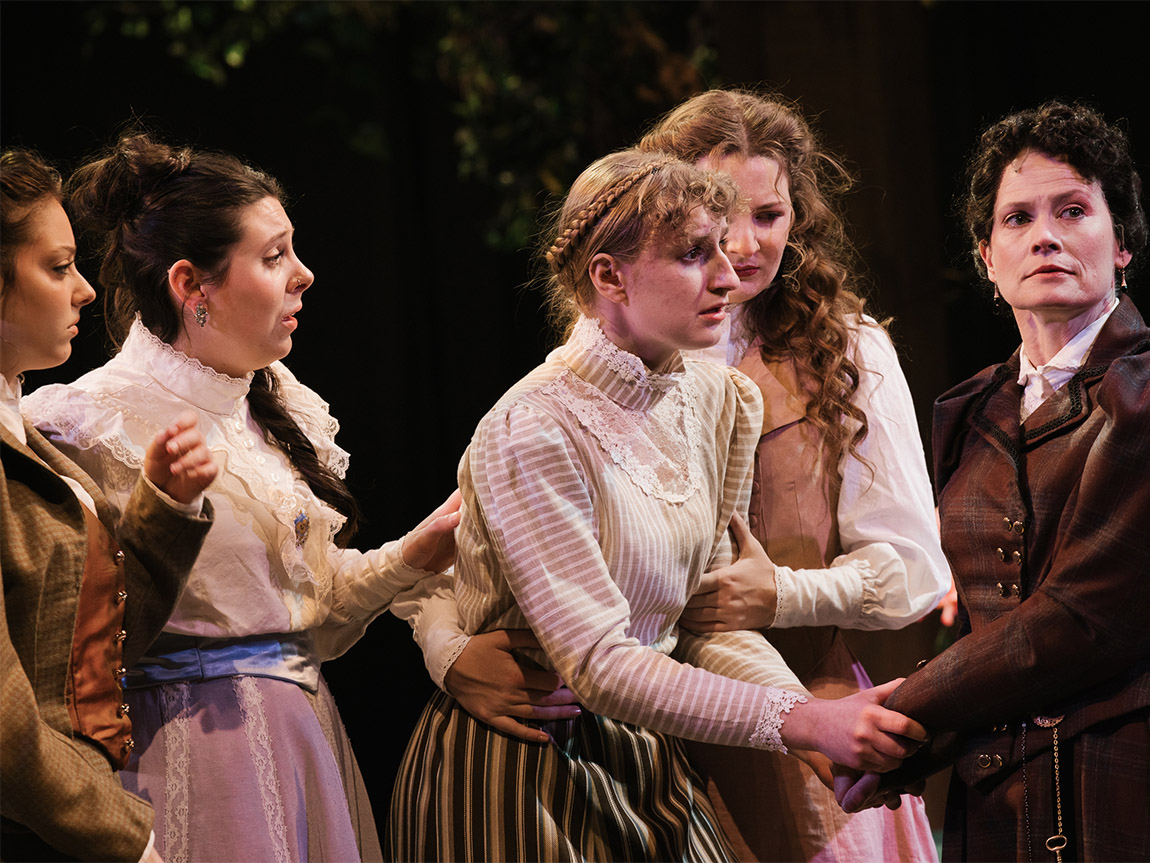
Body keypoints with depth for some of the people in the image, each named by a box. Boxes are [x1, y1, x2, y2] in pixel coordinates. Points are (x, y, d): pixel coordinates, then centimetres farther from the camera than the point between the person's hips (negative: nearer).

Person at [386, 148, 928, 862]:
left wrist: (838, 728, -17)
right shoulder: (533, 432, -23)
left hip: (641, 752, 7)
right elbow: (599, 665, -27)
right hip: (515, 775, -7)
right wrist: (804, 723, -33)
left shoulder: (714, 400, 0)